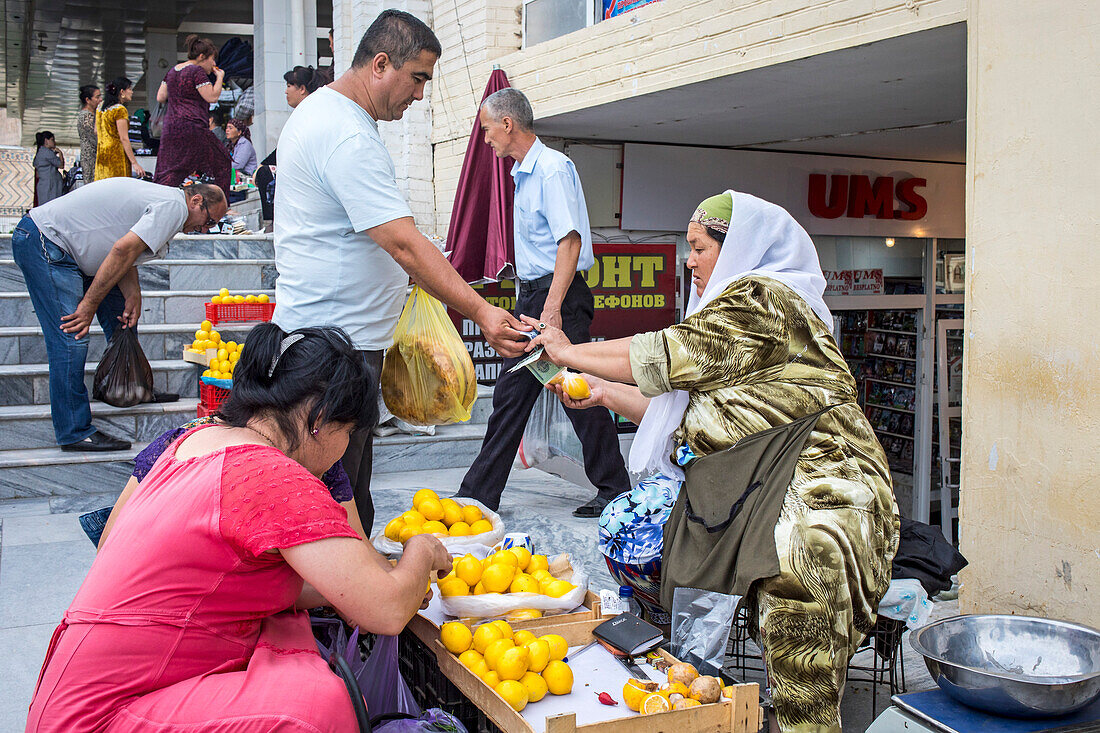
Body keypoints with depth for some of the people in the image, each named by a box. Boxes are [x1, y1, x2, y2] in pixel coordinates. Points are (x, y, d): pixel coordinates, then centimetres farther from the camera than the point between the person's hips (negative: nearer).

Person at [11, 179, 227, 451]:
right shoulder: (174, 206, -15)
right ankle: (74, 432, -10)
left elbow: (124, 254, 11)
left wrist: (133, 295, -5)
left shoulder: (158, 199, 15)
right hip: (43, 243, -11)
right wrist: (89, 305, -22)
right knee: (71, 339, -13)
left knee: (119, 315, 18)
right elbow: (123, 250, -24)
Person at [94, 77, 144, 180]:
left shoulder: (101, 106, 11)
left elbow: (96, 131, 20)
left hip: (101, 154, 8)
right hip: (116, 155, -8)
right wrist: (134, 163, -18)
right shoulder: (120, 110, -14)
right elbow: (124, 139, -18)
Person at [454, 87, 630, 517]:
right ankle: (479, 494, 13)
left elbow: (571, 240, -21)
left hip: (559, 294, -10)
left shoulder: (553, 168, -12)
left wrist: (552, 306, -28)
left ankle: (614, 490, 8)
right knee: (511, 394, 9)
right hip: (529, 294, 10)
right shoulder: (523, 174, 17)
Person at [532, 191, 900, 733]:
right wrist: (603, 393, 16)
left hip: (819, 500, -10)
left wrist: (570, 352, 2)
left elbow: (670, 355, -11)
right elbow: (683, 411, 21)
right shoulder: (738, 312, 23)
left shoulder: (763, 300, -8)